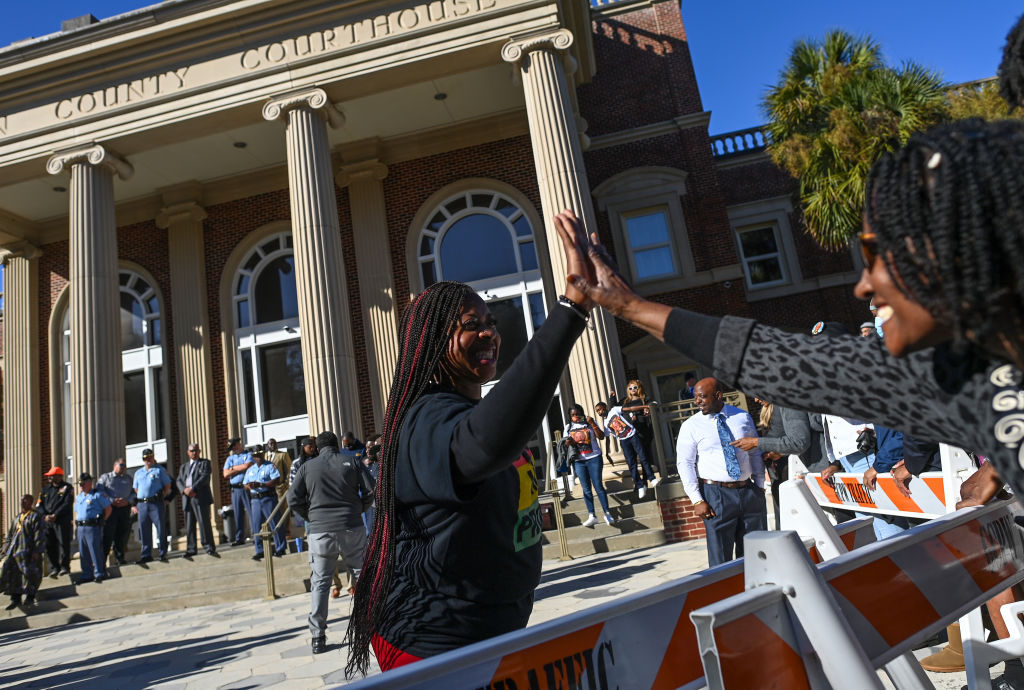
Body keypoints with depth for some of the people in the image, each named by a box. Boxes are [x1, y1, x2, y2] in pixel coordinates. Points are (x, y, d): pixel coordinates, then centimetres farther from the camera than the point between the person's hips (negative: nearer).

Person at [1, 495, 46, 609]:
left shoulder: (35, 517, -3)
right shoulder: (17, 518, 18)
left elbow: (39, 536, -10)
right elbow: (10, 535, 23)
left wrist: (37, 551, -17)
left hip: (28, 550, -7)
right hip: (14, 550, 7)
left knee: (29, 573, -4)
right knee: (13, 574, 4)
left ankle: (30, 597, 8)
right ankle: (16, 599, 13)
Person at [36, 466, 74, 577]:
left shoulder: (67, 488, 3)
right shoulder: (45, 490, 20)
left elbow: (67, 504, -7)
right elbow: (39, 505, 11)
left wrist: (54, 516, -15)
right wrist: (45, 516, -6)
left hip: (62, 521, -5)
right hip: (47, 522, 5)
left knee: (63, 543, -8)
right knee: (49, 545, 3)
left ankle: (65, 567, -4)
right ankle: (54, 568, 10)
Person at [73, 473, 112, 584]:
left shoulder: (98, 495, -4)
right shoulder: (78, 497, 18)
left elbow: (108, 509, -3)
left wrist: (101, 521, -7)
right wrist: (77, 522, 15)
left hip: (93, 527, -7)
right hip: (81, 527, 7)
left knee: (95, 551, -6)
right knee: (83, 553, 10)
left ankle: (99, 574, -1)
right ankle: (87, 575, 19)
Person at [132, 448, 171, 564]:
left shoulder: (160, 470, 6)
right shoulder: (138, 472, 20)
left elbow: (168, 486, 5)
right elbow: (135, 489, 22)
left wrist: (161, 497, -4)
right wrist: (134, 504, 13)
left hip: (156, 503, -4)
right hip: (141, 504, 4)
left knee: (161, 528, -5)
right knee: (144, 530, 6)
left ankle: (163, 554, 1)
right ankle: (146, 555, 13)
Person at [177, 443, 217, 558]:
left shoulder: (205, 463, 8)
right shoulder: (183, 466, 24)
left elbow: (205, 477, -7)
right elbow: (179, 481, 11)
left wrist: (192, 489, -17)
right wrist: (185, 490, -9)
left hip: (201, 498, -5)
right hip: (187, 499, 5)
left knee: (204, 523, -8)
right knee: (189, 525, 4)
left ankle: (209, 547, -6)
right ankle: (191, 549, 10)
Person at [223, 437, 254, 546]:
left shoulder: (248, 455, 7)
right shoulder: (230, 458, 19)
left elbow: (247, 466, -13)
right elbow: (226, 474, 7)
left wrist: (233, 468, 2)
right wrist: (241, 469, -3)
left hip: (246, 487, -4)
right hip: (235, 489, 4)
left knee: (252, 512, -6)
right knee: (238, 515, 5)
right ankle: (239, 538, 11)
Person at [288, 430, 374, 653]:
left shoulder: (308, 466, 7)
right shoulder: (352, 461, 5)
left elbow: (294, 499, 2)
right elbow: (370, 491, 0)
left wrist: (311, 516, 15)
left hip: (320, 532, 0)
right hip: (352, 528, 0)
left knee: (319, 583, 9)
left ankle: (317, 637, 8)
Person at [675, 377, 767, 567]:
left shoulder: (743, 417, 7)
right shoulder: (691, 426, -2)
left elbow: (755, 453, 14)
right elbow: (684, 463, -5)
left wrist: (760, 486, 7)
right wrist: (697, 500, -11)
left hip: (749, 491, 3)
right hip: (716, 495, -3)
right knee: (721, 559, 1)